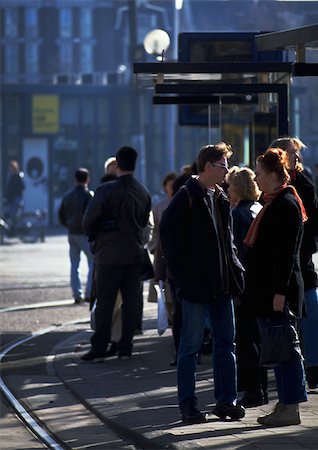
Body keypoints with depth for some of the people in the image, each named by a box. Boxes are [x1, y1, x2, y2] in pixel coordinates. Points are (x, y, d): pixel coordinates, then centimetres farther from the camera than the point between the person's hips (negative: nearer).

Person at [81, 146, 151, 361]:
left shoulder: (106, 190, -14)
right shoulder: (143, 192, 3)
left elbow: (89, 221, -11)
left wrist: (94, 235, 9)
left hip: (110, 255, -4)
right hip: (135, 254, 4)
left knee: (105, 303, 0)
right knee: (130, 301, 8)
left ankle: (100, 347, 0)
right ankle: (126, 347, 10)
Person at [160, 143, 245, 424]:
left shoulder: (221, 198, 13)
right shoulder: (186, 198, -10)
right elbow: (169, 238, -13)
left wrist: (235, 269, 9)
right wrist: (182, 277, -14)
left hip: (222, 284, 8)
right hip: (196, 285, -8)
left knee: (226, 343, 9)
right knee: (191, 347, 0)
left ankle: (226, 400, 16)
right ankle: (188, 407, 5)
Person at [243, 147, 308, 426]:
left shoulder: (286, 205, -14)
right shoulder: (273, 204, 16)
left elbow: (287, 253, -19)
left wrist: (280, 291, -22)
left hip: (279, 289, -10)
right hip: (266, 289, 10)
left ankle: (291, 409, -2)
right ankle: (284, 403, 18)